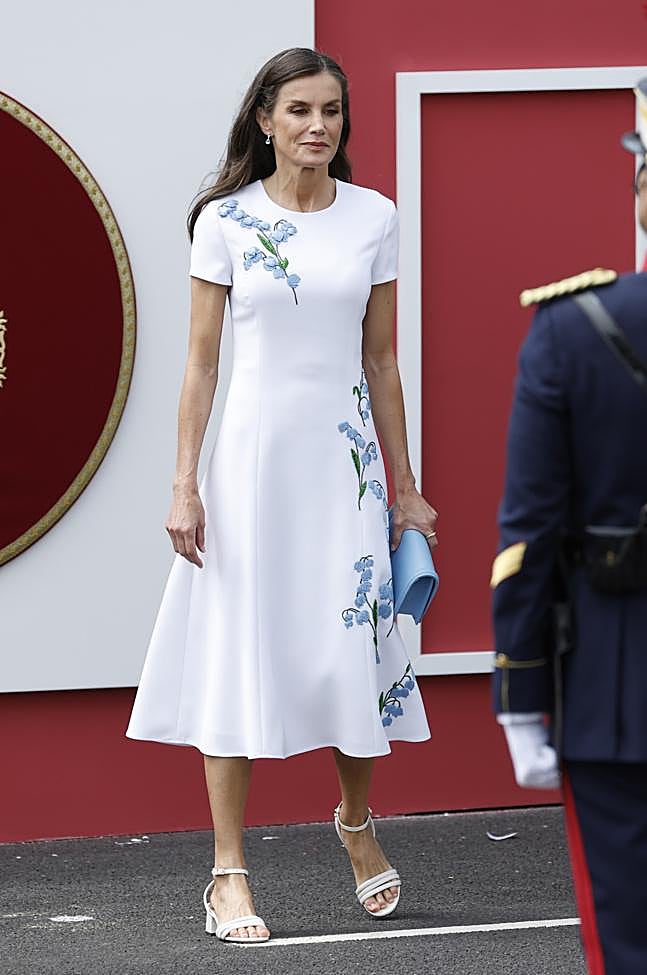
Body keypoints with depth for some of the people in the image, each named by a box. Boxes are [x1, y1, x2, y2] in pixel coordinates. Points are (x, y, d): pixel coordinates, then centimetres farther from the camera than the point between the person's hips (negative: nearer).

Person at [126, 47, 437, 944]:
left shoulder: (374, 218, 4)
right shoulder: (226, 222, -1)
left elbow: (381, 361, 9)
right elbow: (200, 364, 0)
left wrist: (404, 485, 9)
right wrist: (184, 488, -6)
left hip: (345, 457, 2)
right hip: (253, 455, -2)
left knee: (356, 647, 1)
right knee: (241, 649, -1)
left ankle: (357, 823, 29)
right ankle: (230, 872, 4)